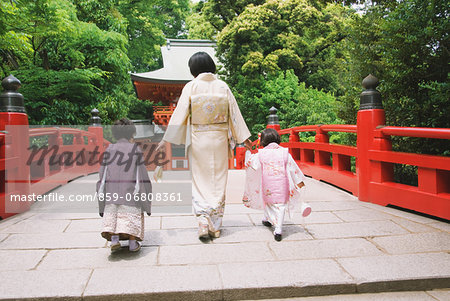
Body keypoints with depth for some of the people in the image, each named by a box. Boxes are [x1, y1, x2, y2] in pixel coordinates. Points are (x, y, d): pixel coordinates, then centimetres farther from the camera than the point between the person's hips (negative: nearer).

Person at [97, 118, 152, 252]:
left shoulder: (109, 149, 10)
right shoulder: (135, 149, 4)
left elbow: (102, 174, 9)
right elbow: (141, 173, 2)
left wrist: (102, 194, 16)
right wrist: (146, 195, 9)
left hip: (111, 189, 2)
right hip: (130, 188, -2)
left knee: (112, 214, 9)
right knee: (131, 215, 4)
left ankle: (114, 239, -3)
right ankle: (132, 243, 5)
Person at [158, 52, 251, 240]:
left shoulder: (190, 87, -5)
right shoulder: (222, 86, 2)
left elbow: (179, 114, -5)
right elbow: (234, 113, 5)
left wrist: (166, 139, 1)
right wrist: (244, 137, 12)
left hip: (198, 139, -2)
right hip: (219, 139, 2)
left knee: (200, 181, 9)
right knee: (218, 180, 10)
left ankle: (203, 221, -3)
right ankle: (215, 226, 17)